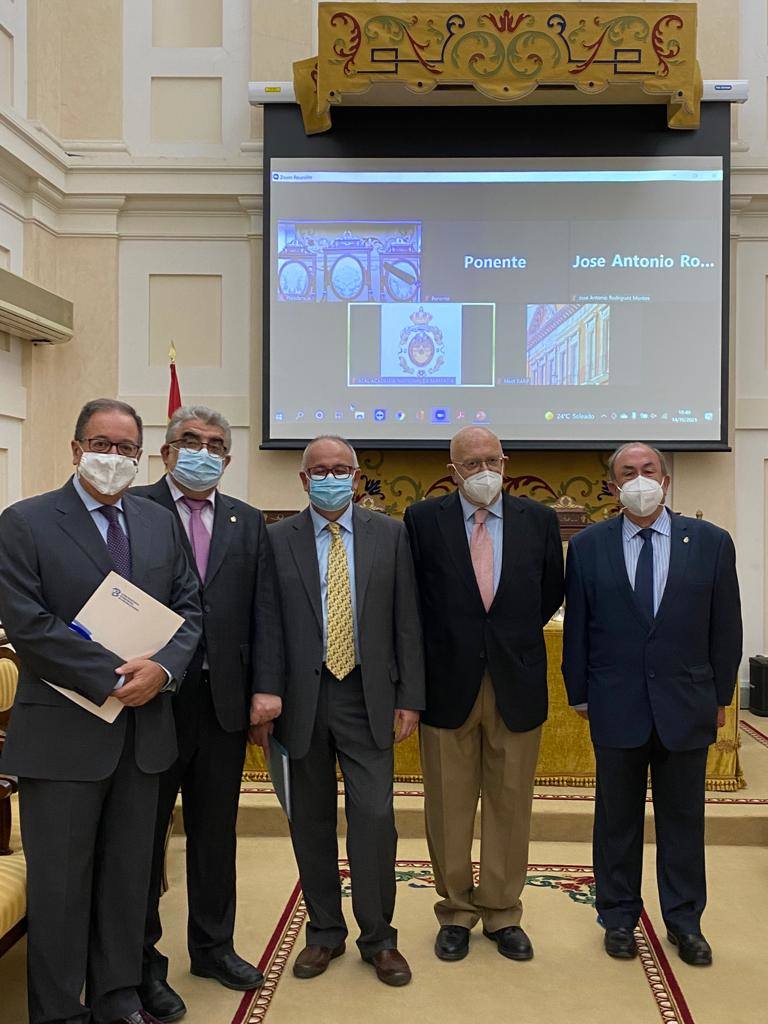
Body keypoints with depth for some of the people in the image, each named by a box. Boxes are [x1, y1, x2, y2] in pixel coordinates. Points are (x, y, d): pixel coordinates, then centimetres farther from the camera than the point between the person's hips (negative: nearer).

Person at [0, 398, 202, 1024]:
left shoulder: (160, 523, 10)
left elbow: (188, 608, 7)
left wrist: (161, 668, -13)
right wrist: (113, 680, -18)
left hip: (144, 728, 5)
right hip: (63, 731, -4)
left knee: (129, 873, 15)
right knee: (60, 880, 8)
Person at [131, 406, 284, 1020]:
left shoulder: (248, 523, 9)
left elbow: (265, 610, 5)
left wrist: (266, 686, -4)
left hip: (226, 697, 4)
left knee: (216, 830, 16)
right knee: (145, 831, 9)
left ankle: (213, 946, 34)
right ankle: (142, 961, 26)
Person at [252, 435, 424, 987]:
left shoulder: (390, 534, 2)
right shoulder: (277, 540, 2)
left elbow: (407, 621, 2)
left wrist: (409, 697, -1)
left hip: (367, 697, 0)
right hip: (301, 698, 1)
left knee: (375, 816, -2)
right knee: (311, 821, 11)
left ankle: (379, 938, 18)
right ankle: (324, 932, 29)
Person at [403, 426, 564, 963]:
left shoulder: (538, 519, 2)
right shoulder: (423, 519, -3)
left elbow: (552, 591, 14)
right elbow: (409, 595, 5)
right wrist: (441, 646, 6)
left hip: (517, 684, 1)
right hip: (449, 682, -1)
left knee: (510, 804, 11)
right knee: (449, 807, 9)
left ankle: (503, 913, 27)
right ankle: (456, 911, 27)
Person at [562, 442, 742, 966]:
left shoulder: (711, 542, -2)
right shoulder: (588, 545, -2)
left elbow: (725, 627, 3)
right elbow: (576, 627, 2)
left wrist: (721, 696, 4)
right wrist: (580, 693, 3)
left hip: (686, 705, 0)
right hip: (616, 706, 0)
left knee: (684, 818, 12)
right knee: (617, 818, 12)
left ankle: (685, 921, 29)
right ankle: (619, 917, 28)